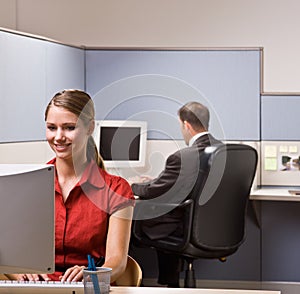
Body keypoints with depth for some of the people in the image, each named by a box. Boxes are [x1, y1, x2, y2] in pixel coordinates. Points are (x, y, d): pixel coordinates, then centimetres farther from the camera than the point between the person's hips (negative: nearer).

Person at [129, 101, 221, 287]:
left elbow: (153, 192, -11)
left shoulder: (182, 158, -23)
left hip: (189, 231, -7)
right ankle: (171, 283, 34)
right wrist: (153, 181, 17)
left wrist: (134, 185, 10)